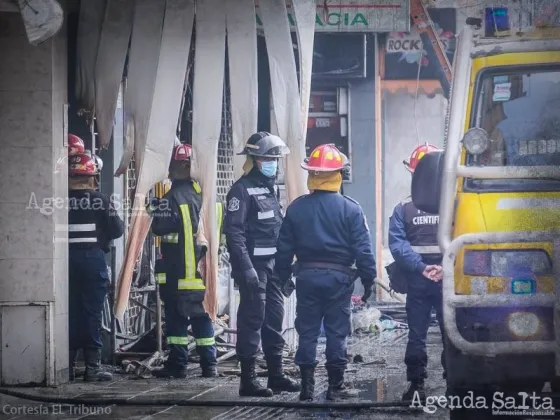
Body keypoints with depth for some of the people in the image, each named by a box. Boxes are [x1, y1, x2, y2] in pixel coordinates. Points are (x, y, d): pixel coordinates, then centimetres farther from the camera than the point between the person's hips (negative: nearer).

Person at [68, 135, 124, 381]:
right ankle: (92, 366, -3)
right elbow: (117, 230, -6)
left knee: (70, 311, 9)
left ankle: (69, 364, 10)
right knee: (92, 312, 0)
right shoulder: (99, 200, -8)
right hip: (93, 258, -3)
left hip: (67, 258, 3)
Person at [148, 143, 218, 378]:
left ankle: (177, 365, 1)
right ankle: (209, 365, 10)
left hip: (178, 269, -7)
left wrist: (155, 209, -2)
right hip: (200, 267, 7)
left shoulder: (174, 197, -14)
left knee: (177, 316, -1)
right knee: (201, 315, 10)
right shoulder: (201, 193, 9)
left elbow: (160, 227, -18)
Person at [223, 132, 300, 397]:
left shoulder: (269, 188, 17)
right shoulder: (242, 189, -10)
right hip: (253, 266, -9)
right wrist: (246, 268, -24)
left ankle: (276, 375, 18)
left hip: (272, 265, 9)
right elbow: (234, 232, -18)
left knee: (274, 320, 11)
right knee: (252, 320, -7)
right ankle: (248, 380, -5)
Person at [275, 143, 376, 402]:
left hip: (307, 276, 2)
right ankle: (335, 386, 5)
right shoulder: (350, 209, -6)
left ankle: (307, 387, 7)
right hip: (338, 277, -2)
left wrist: (283, 276, 15)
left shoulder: (296, 208, 1)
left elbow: (284, 247, 6)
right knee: (337, 332, 4)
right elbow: (362, 249, -7)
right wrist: (368, 280, 1)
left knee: (307, 332, 8)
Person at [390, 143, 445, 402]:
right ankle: (416, 384, 6)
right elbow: (397, 244, -3)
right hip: (417, 282, 0)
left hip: (448, 281, 0)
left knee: (452, 333, 1)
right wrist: (421, 268, -16)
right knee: (416, 335, 3)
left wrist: (447, 267, -17)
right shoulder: (404, 210, 8)